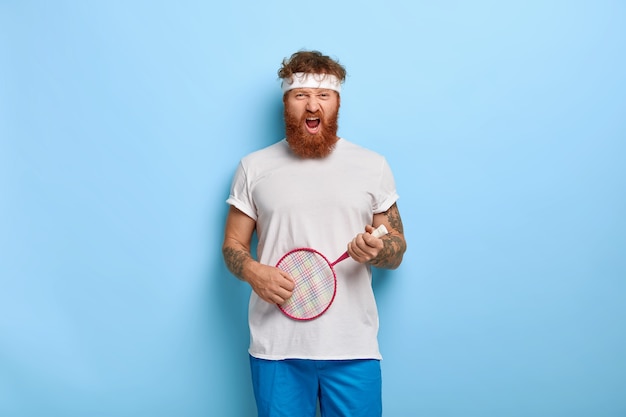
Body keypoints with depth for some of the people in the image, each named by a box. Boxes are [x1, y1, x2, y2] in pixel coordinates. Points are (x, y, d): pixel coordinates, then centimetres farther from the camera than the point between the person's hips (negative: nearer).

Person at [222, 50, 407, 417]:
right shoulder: (254, 167, 5)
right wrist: (253, 271, -13)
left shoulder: (374, 166, 5)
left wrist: (376, 251, -15)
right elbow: (233, 244, 9)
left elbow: (397, 252, 9)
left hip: (354, 348, 1)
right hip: (277, 347, 0)